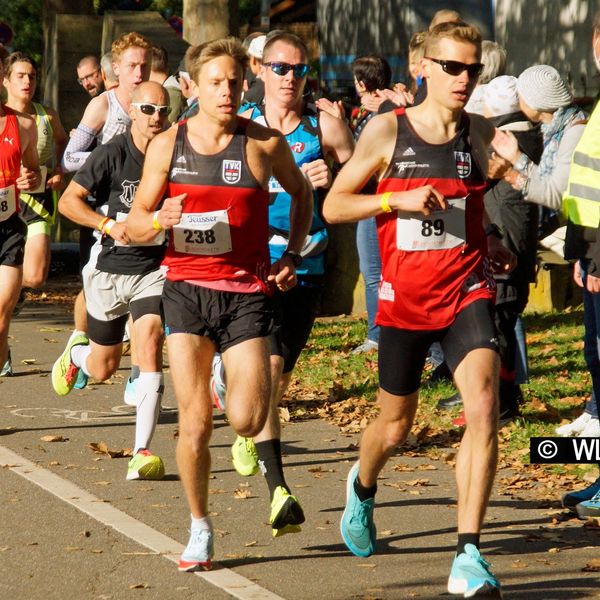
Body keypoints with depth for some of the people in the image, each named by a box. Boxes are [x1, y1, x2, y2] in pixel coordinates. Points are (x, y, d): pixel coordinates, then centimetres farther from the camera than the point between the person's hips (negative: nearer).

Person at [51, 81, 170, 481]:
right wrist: (110, 225, -20)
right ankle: (75, 352, 51)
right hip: (110, 270, 0)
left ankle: (142, 452, -19)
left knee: (150, 347, -21)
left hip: (155, 269, 0)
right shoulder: (113, 153, -10)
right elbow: (69, 201, -8)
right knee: (102, 369, 12)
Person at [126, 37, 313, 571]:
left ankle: (247, 386, 30)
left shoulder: (265, 142, -3)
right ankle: (200, 528, 15)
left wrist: (292, 256, 6)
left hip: (247, 292, -1)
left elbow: (302, 193, 15)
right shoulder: (167, 145, 0)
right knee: (195, 423, -5)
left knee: (246, 422, -9)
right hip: (186, 288, 1)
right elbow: (136, 222, 6)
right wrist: (157, 221, -17)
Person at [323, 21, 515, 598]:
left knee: (483, 408, -21)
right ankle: (362, 487, 50)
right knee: (394, 427, 14)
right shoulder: (387, 130, -5)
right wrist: (398, 199, -16)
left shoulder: (482, 134, 3)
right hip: (402, 299, -1)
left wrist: (489, 243, 3)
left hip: (466, 293, 1)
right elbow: (333, 205, -3)